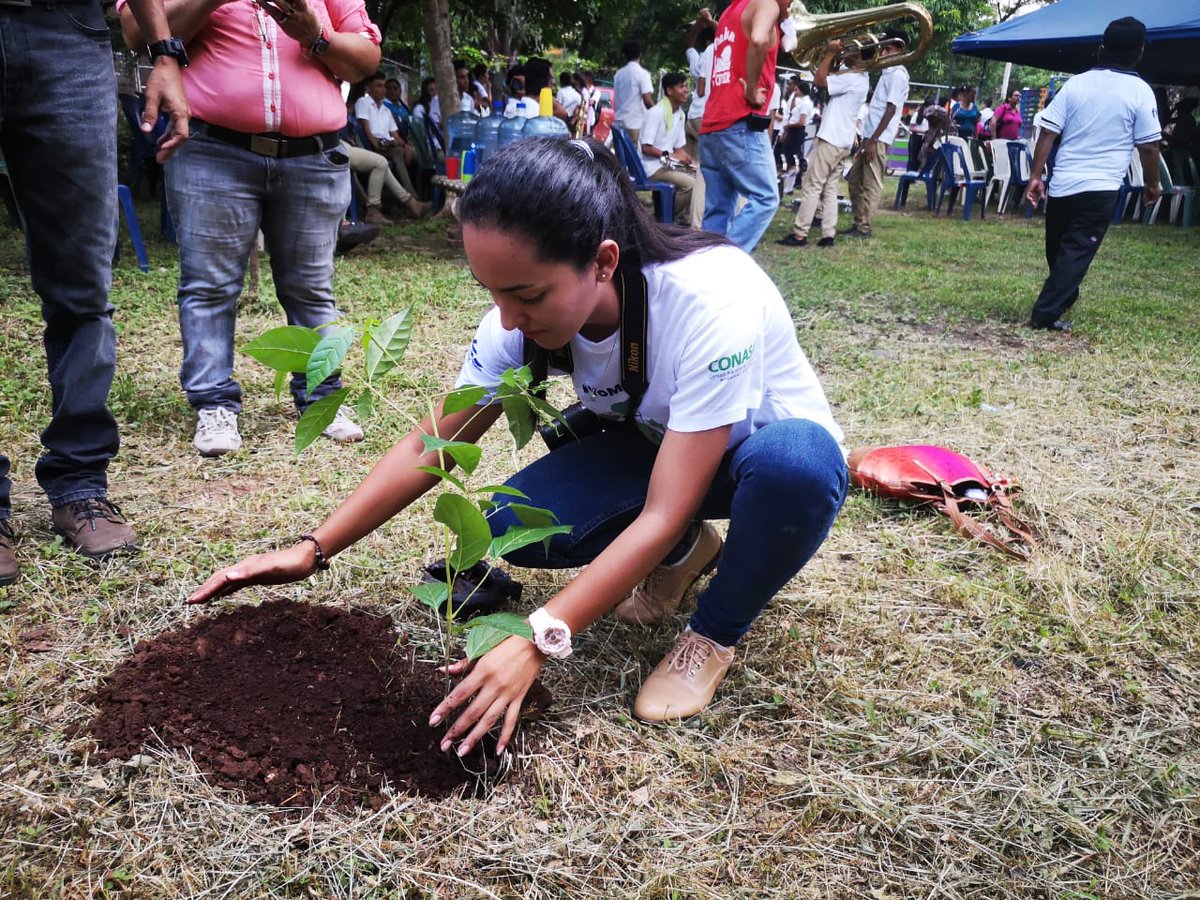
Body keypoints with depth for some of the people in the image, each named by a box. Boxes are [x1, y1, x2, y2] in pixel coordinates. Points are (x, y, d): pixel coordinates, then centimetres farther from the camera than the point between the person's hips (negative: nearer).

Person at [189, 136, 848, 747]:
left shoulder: (710, 300, -38)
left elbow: (662, 513, -37)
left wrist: (538, 643, -42)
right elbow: (429, 447, -12)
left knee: (794, 461, -40)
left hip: (762, 447, -4)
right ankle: (683, 552, 7)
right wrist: (312, 551, -19)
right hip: (651, 443, 4)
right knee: (516, 525, -22)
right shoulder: (523, 316, -21)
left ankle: (715, 635, -10)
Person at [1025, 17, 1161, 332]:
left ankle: (1064, 296, 40)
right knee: (1076, 252, -1)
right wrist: (1152, 184, 11)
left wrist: (1035, 176, 4)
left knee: (1057, 248, 19)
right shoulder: (1140, 91, -3)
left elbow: (1048, 133, 0)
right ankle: (1046, 313, -8)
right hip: (1101, 188, -3)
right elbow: (1148, 146, -2)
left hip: (1062, 184, 4)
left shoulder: (1075, 84, 4)